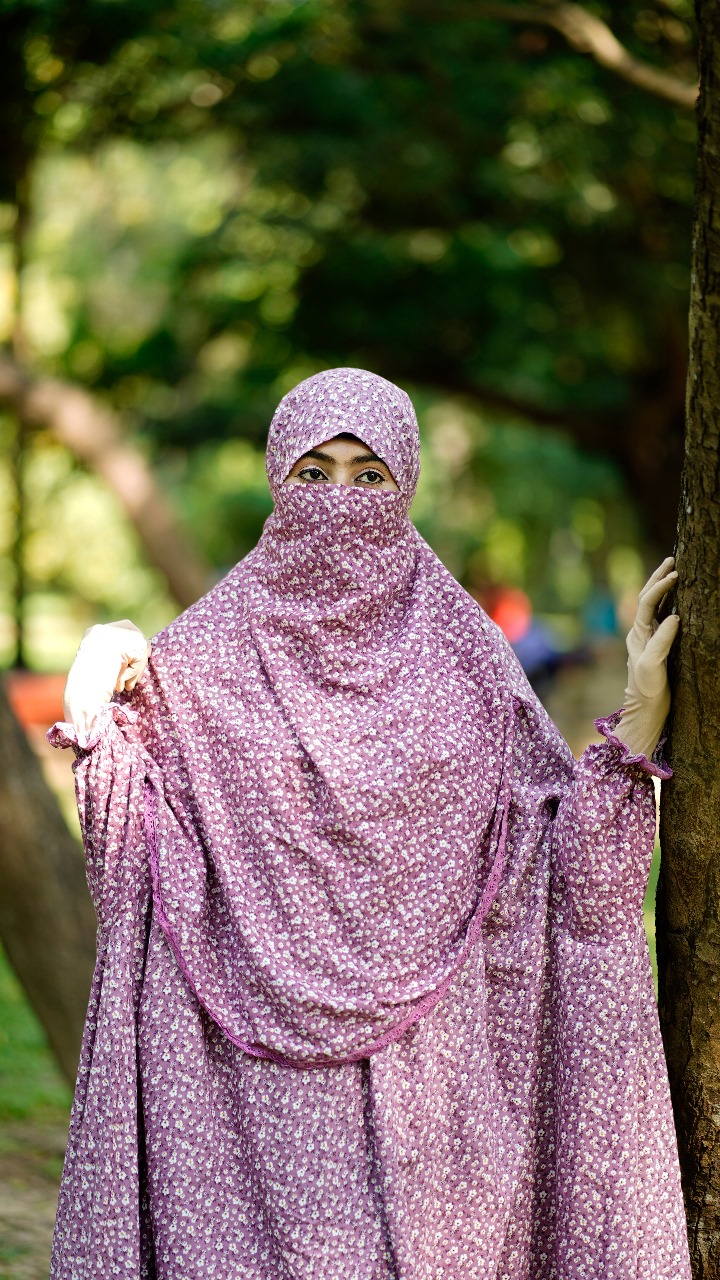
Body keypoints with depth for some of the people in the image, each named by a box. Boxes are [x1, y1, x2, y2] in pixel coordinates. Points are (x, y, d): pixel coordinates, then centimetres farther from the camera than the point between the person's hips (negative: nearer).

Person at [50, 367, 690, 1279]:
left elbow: (568, 842, 4)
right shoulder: (201, 655, 2)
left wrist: (641, 711, -5)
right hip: (253, 1060, -1)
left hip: (424, 1052, 1)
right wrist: (96, 725, -13)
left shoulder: (462, 652, 6)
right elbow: (136, 860, 0)